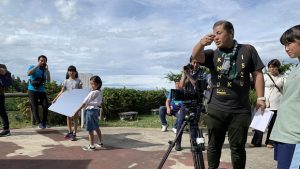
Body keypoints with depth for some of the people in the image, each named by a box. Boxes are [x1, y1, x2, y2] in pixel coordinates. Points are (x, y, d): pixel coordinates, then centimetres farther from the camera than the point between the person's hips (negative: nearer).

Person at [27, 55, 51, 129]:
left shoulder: (45, 70, 8)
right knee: (34, 107, -6)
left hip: (42, 91, 2)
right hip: (32, 90, -2)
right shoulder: (33, 67, 2)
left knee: (46, 106, -10)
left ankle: (44, 122, 5)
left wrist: (47, 70, -12)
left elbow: (48, 80, -6)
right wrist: (37, 66, -19)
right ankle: (39, 123, 2)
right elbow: (28, 73, -20)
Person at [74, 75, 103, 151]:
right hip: (96, 110, 9)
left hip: (90, 110, -9)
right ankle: (100, 142, 30)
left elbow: (84, 103, -17)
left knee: (90, 129, -1)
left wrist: (77, 110, -14)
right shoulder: (100, 92, 4)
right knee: (96, 127, 20)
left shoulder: (92, 93, -18)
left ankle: (91, 146, 5)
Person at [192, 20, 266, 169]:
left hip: (241, 110, -1)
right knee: (214, 145, 12)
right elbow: (196, 56, -13)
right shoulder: (213, 54, 6)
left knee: (238, 147, 9)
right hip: (216, 109, 1)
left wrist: (260, 97, -4)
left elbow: (257, 74, 4)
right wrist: (201, 43, -34)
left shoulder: (248, 50, 5)